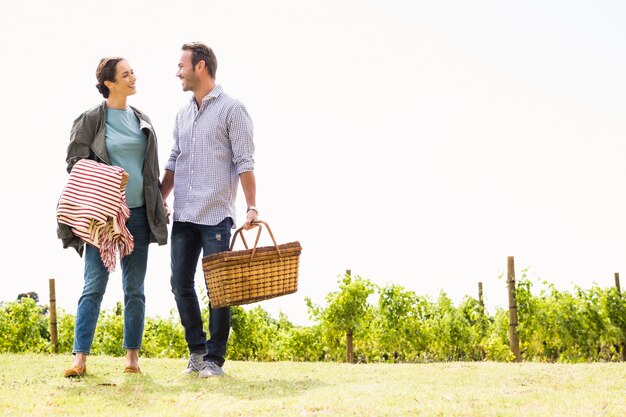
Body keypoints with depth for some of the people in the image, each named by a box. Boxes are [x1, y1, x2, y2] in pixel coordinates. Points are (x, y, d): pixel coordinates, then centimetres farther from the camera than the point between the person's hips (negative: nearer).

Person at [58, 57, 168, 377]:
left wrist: (158, 204, 15)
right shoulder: (90, 120, -1)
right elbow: (74, 162, -3)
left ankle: (132, 356, 12)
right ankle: (80, 358, -8)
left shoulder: (142, 120, 14)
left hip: (138, 213, 5)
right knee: (94, 285, -8)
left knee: (135, 288, 6)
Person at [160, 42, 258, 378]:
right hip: (183, 216, 7)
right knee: (181, 284, 6)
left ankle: (214, 358, 5)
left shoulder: (231, 110, -4)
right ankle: (196, 350, 18)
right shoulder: (183, 114, 16)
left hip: (216, 215, -7)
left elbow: (244, 163, -9)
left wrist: (252, 207, -15)